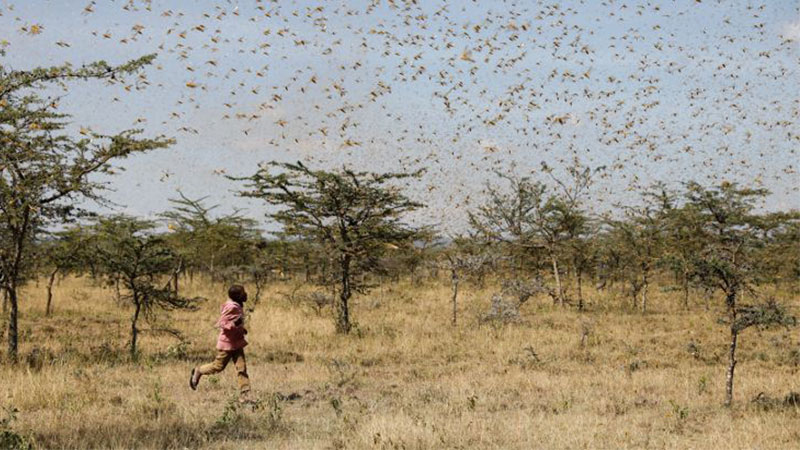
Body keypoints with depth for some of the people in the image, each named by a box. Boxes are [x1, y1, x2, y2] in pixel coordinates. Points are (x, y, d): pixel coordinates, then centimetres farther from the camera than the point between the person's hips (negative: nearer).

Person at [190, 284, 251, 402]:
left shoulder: (238, 306, 8)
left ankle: (244, 396, 0)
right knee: (218, 366, 4)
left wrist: (242, 329, 12)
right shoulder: (231, 307, -20)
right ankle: (198, 371, 30)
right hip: (227, 343, -8)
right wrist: (234, 324, -36)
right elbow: (221, 324, -22)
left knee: (242, 368, 1)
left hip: (237, 343, 8)